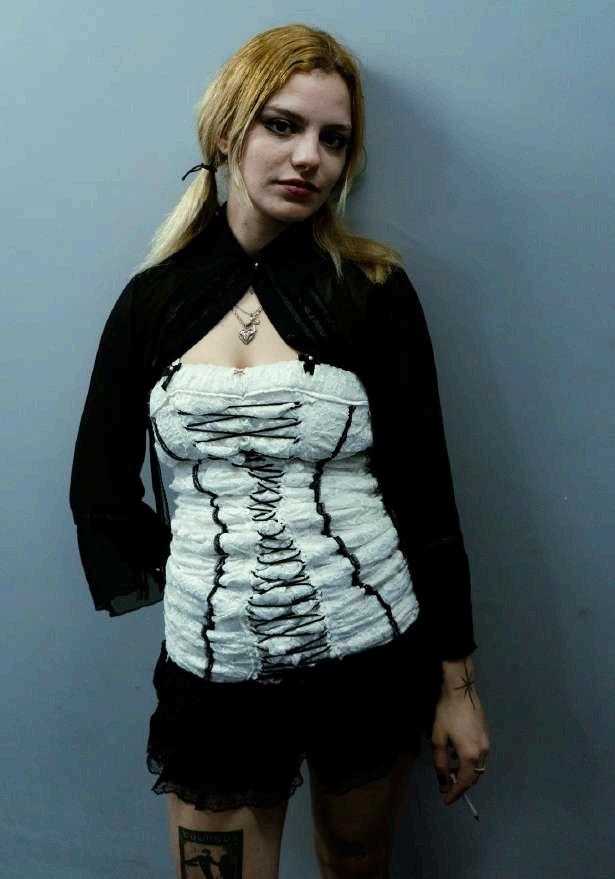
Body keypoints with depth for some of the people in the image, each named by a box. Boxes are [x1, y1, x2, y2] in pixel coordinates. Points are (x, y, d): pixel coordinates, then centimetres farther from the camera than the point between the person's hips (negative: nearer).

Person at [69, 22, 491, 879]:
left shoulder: (374, 289, -4)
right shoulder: (154, 297, 1)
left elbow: (425, 494, -3)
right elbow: (101, 489, 7)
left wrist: (458, 683, -2)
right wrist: (203, 585, 5)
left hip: (373, 652, 0)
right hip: (213, 668, 1)